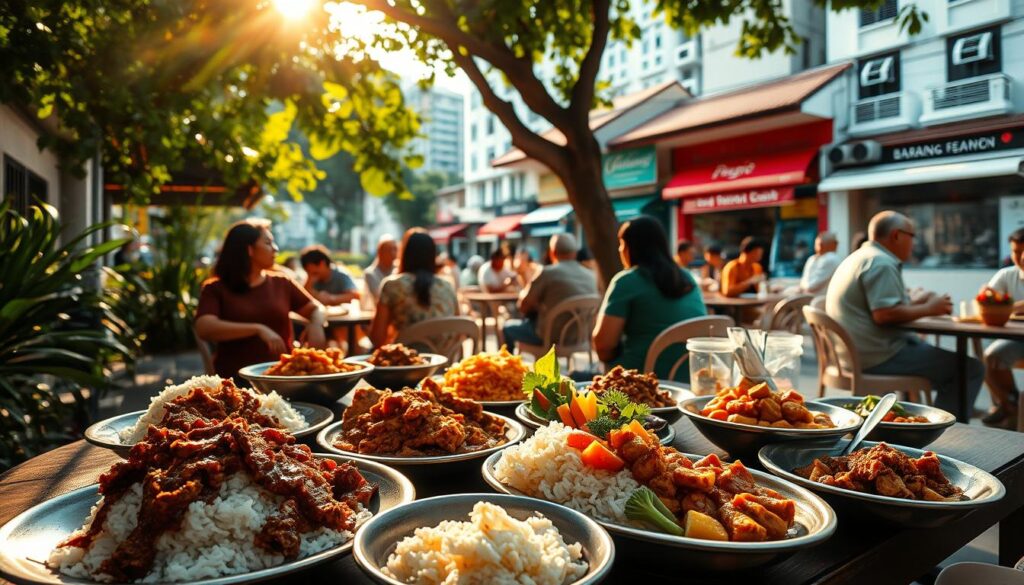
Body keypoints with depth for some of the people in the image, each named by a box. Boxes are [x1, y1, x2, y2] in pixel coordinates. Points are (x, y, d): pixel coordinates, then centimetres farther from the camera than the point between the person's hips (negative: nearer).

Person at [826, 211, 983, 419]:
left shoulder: (860, 258, 18)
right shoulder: (881, 263, -14)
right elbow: (884, 315, -24)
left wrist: (913, 302, 18)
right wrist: (928, 309, -10)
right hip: (876, 357, -11)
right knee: (970, 369, -8)